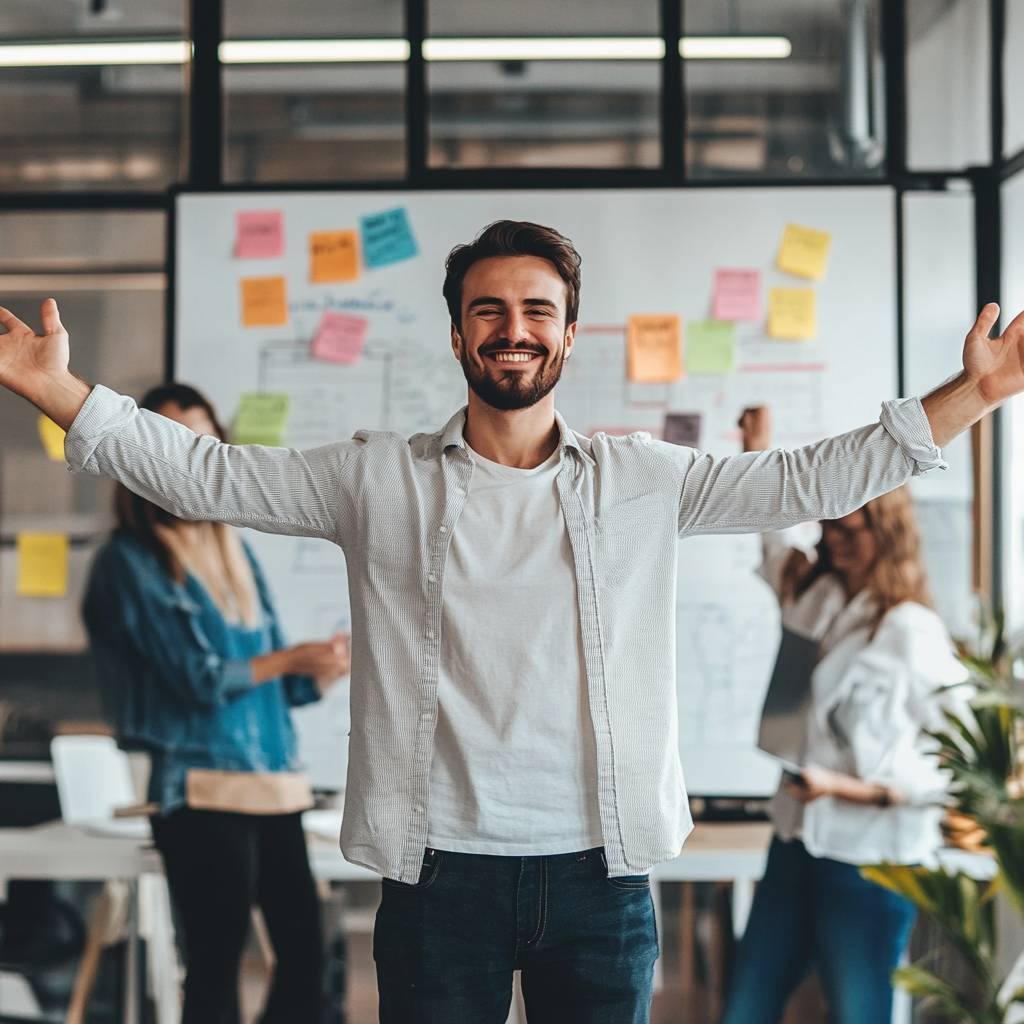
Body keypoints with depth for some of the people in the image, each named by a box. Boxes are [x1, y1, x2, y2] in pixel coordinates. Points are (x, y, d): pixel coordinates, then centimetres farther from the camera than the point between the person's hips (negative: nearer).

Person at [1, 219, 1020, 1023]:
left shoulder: (645, 479, 8)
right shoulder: (379, 480, 6)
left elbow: (813, 478, 7)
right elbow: (206, 474, 4)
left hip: (601, 871, 1)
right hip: (441, 868, -1)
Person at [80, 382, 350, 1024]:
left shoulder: (235, 554, 14)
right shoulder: (131, 562, -5)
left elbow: (278, 682, 13)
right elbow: (195, 678, -12)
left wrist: (328, 668, -5)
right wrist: (291, 658, -14)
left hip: (274, 785, 7)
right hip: (204, 789, -7)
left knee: (305, 956, 5)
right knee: (216, 969, -3)